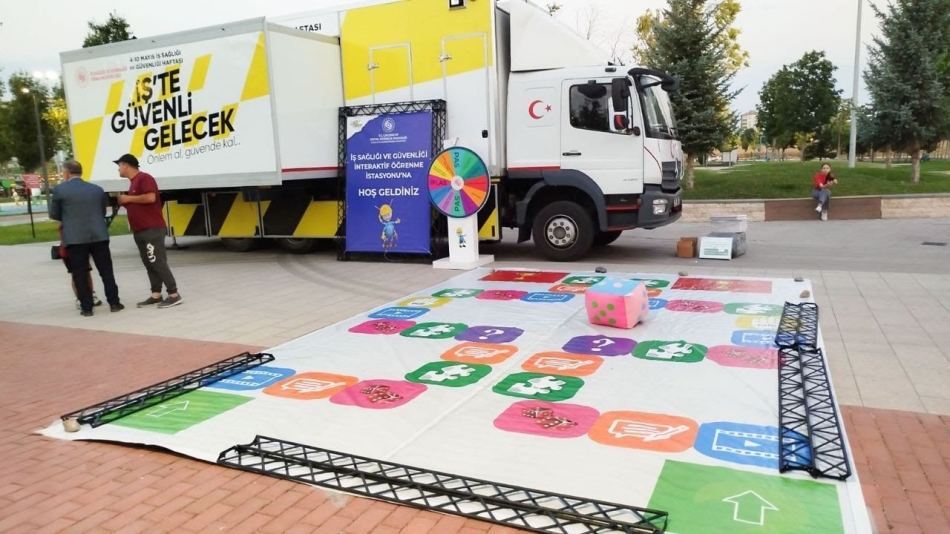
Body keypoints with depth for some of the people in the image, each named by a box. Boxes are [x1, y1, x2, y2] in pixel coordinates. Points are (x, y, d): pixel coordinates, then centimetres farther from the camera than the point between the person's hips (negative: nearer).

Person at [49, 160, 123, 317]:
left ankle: (87, 308, 6)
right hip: (99, 236, 3)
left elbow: (54, 214, 7)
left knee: (80, 274, 5)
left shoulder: (59, 189, -1)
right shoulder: (97, 189, 9)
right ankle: (114, 303, 9)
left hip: (74, 238, -3)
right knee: (106, 271, 8)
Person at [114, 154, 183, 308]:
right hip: (140, 231, 10)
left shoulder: (144, 178, -9)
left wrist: (128, 198, -13)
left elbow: (150, 198, -24)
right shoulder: (133, 182, 21)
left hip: (152, 229, -10)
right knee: (149, 264, 8)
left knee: (158, 263, -11)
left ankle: (174, 295, -9)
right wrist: (124, 201, 12)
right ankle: (156, 295, 10)